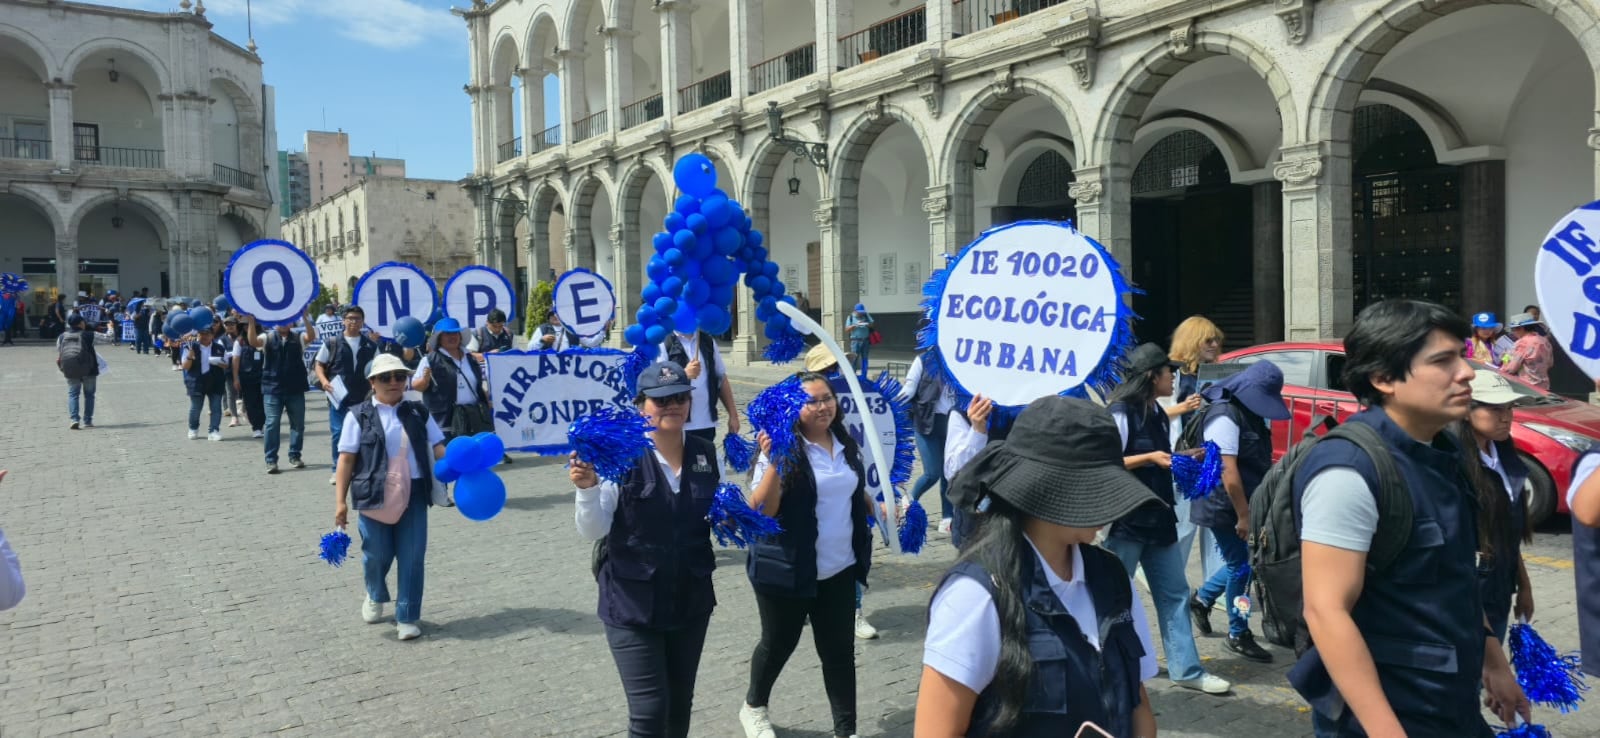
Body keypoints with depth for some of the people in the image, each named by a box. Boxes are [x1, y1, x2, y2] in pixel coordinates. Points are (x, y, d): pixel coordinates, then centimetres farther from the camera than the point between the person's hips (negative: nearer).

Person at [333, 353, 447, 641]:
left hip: (413, 496, 2)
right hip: (374, 497, -2)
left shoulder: (418, 413, 9)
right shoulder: (359, 415, 0)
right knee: (376, 555, 7)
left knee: (412, 558, 2)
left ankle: (407, 618, 14)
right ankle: (375, 597, 40)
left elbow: (437, 448, 8)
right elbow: (346, 459, -3)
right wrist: (340, 501, -9)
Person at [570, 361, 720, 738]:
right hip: (632, 604, -4)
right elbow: (593, 531, -14)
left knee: (680, 705, 19)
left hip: (691, 600, 5)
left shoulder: (706, 454, 0)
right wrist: (588, 488, -30)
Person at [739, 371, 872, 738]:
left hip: (839, 569, 5)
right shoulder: (784, 450, -16)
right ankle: (753, 707, 41)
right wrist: (773, 461, -32)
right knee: (779, 644, 15)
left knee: (840, 651, 9)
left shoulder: (847, 445, 4)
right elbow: (760, 510, -23)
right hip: (787, 570, -4)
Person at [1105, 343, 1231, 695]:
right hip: (1126, 520, -8)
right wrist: (1150, 458, -21)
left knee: (1174, 594, 9)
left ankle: (1186, 669, 15)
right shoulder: (1121, 412, -13)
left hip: (1158, 518, 8)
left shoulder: (1159, 415, 12)